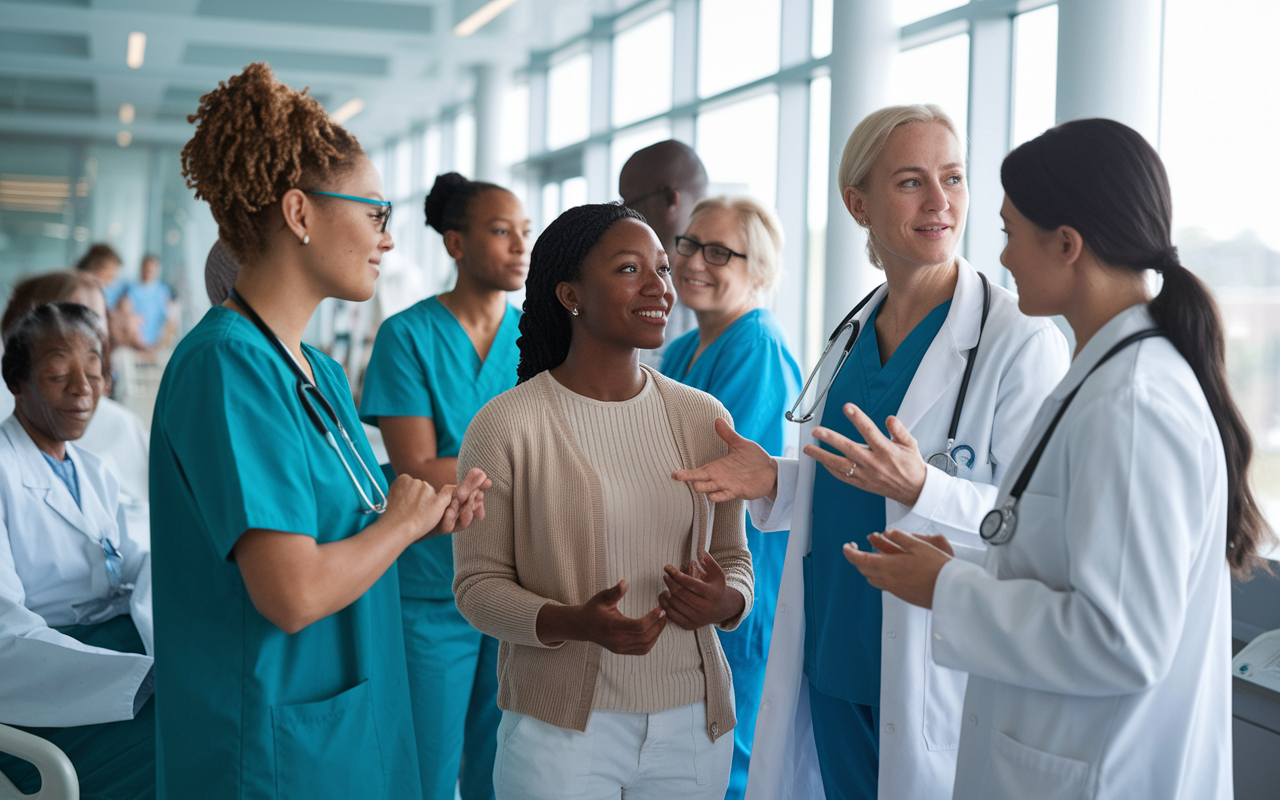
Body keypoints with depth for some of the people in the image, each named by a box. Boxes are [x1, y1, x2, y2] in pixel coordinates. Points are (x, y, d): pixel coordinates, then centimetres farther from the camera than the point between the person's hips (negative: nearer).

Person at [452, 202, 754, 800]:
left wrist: (725, 602, -11)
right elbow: (477, 585, -6)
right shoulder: (505, 426, -9)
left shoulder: (703, 418, 4)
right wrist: (574, 622, -23)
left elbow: (733, 557, 12)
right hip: (560, 726, -4)